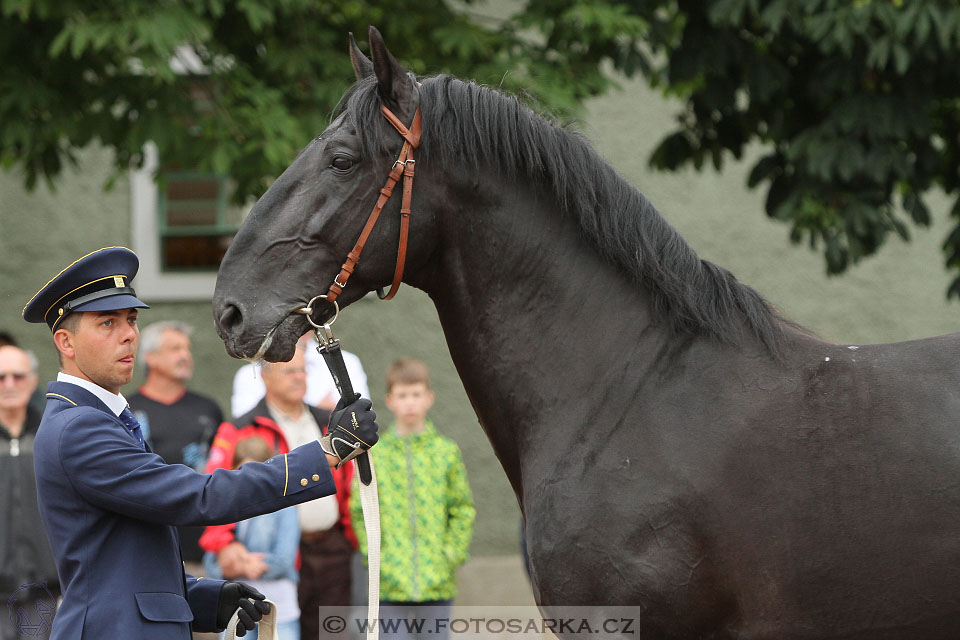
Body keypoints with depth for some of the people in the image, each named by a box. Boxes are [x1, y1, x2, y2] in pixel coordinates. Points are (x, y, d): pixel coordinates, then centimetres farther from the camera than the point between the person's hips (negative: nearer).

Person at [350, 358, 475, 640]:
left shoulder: (446, 451, 3)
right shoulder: (374, 453, 0)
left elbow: (463, 510, 6)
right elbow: (360, 510, 2)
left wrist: (452, 553, -3)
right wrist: (374, 555, -5)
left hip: (437, 582, 1)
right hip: (390, 583, -1)